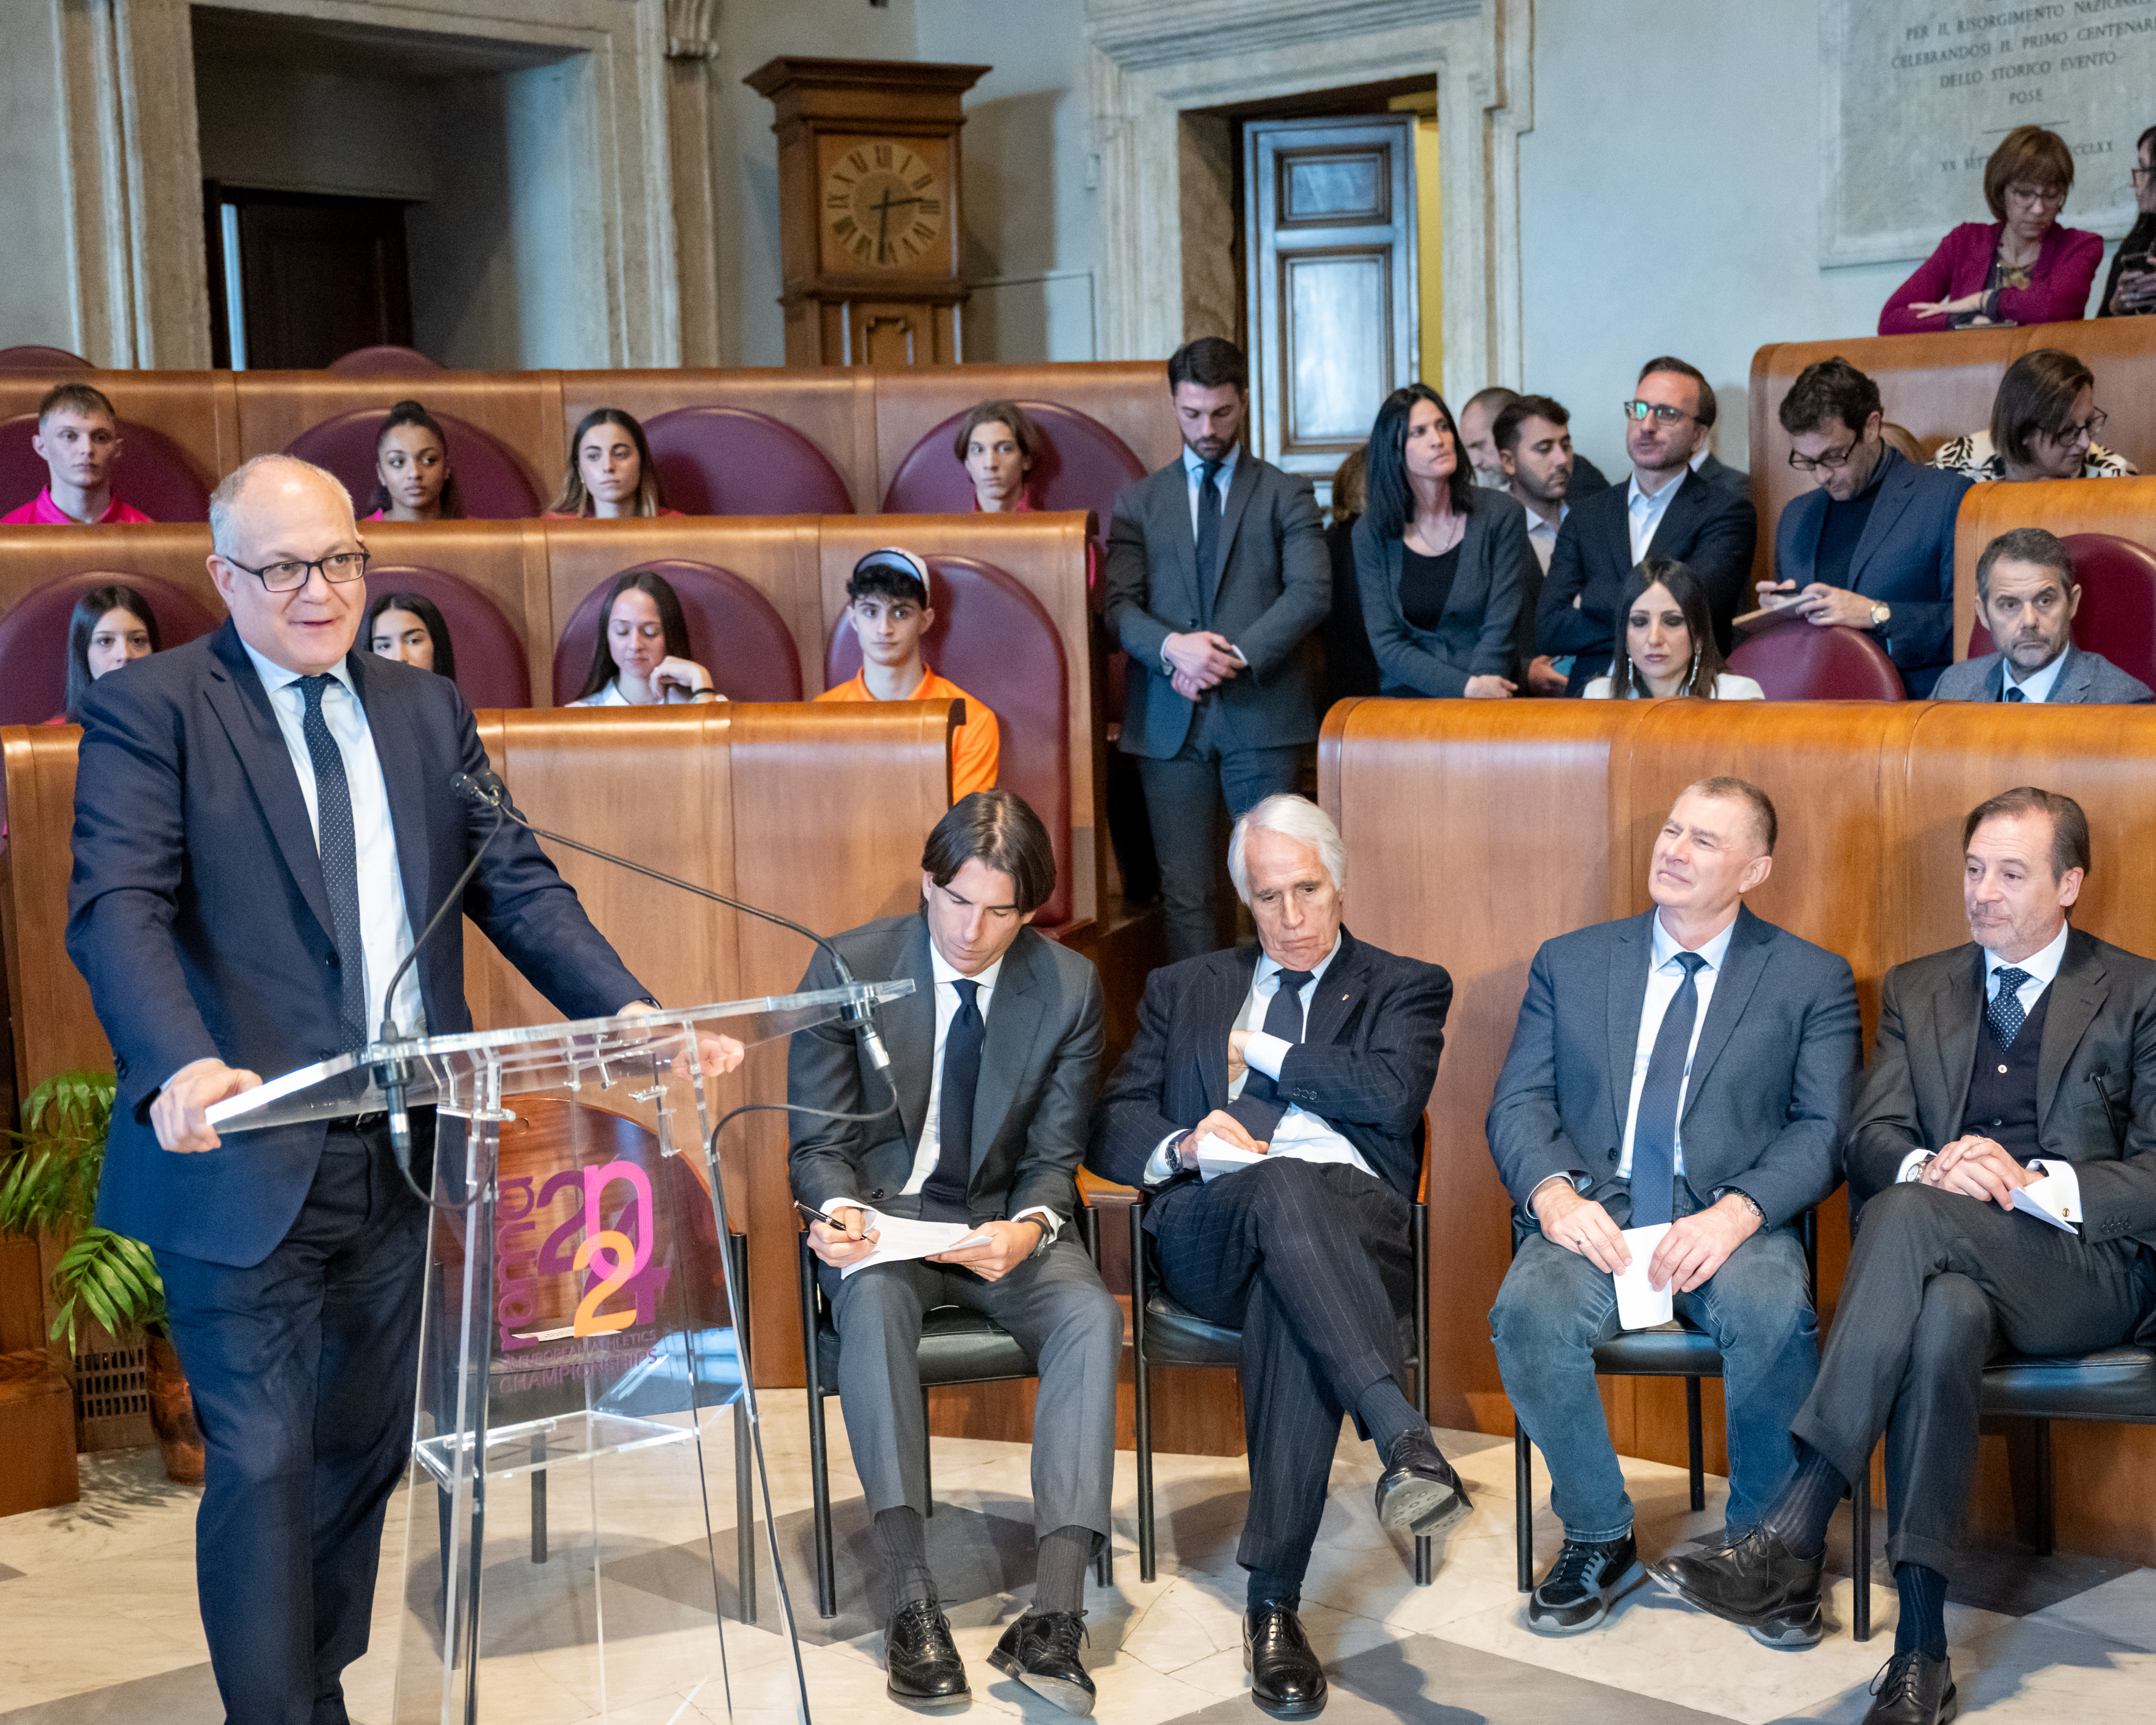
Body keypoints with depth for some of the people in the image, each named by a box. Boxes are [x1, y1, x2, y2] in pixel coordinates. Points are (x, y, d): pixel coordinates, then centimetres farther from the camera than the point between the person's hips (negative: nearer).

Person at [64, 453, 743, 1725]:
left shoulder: (427, 711, 12)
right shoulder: (150, 713, -5)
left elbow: (517, 886, 8)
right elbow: (120, 907, -18)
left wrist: (631, 1013, -9)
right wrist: (181, 1069, -37)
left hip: (398, 1151, 5)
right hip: (245, 1158, -5)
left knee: (366, 1451, 15)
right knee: (262, 1465, -3)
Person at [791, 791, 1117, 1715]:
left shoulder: (1070, 987, -1)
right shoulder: (849, 969, -5)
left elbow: (1054, 1154, 1)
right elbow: (820, 1140, 0)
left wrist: (1029, 1227, -22)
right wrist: (838, 1209, -23)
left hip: (1002, 1220, 1)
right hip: (884, 1214, -1)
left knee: (1092, 1314, -30)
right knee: (872, 1298, -36)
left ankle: (1054, 1616, -36)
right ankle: (911, 1601, -37)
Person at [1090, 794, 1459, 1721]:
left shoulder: (1404, 988, 21)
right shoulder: (1183, 991, 28)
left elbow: (1394, 1095, -1)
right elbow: (1113, 1129, 18)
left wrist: (1257, 1048, 6)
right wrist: (1181, 1145, -6)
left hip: (1353, 1222, -1)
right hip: (1207, 1236, 1)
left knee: (1286, 1300, -39)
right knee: (1282, 1189, -38)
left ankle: (1273, 1601, -43)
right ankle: (1406, 1442, -53)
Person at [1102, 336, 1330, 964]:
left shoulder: (1286, 495, 10)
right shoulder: (1139, 501, 14)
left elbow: (1311, 592, -3)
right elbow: (1120, 606, 5)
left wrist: (1237, 655, -15)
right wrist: (1172, 647, -16)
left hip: (1261, 709, -1)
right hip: (1169, 720, 1)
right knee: (1185, 891, 0)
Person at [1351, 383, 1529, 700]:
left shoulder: (1501, 515, 3)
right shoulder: (1370, 534, 5)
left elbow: (1500, 630, 0)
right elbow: (1386, 643, -1)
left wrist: (1477, 692, -15)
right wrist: (1466, 685, -14)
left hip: (1487, 699, -1)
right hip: (1409, 694, 2)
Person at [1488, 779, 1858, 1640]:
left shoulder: (1813, 979, 9)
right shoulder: (1570, 963, 15)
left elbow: (1827, 1128, -1)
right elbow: (1518, 1104, 9)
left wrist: (1739, 1211, -19)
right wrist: (1552, 1191, -13)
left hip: (1731, 1222, -1)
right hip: (1594, 1213, 2)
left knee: (1775, 1313, -35)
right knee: (1530, 1309, -31)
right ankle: (1599, 1539, -8)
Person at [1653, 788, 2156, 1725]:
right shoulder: (1917, 990, 20)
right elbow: (1871, 1142, 9)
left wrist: (2034, 1183, -17)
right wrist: (1934, 1166, -14)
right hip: (1950, 1260, 3)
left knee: (1908, 1215, -34)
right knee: (1945, 1316, -36)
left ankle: (1792, 1533, -42)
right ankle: (1920, 1644, -40)